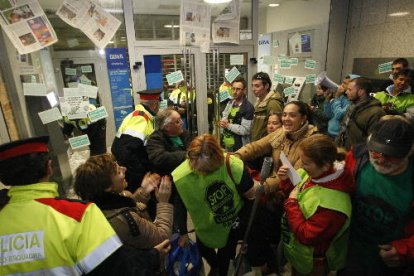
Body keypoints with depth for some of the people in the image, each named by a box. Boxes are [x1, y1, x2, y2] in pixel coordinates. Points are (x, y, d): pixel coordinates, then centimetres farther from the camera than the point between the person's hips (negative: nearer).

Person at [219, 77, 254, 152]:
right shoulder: (230, 103, 7)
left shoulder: (248, 108, -18)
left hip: (240, 147, -8)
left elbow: (245, 130, -23)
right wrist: (223, 122, -8)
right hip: (227, 144, 8)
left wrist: (228, 125, -22)